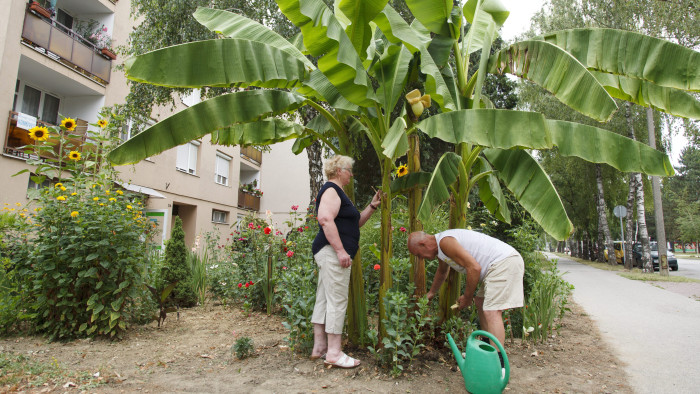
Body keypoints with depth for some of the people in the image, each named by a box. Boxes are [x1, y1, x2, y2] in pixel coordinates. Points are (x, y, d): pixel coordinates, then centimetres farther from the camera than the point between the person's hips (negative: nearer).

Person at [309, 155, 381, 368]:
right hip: (332, 252, -11)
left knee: (324, 299, 12)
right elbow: (325, 219, -23)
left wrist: (372, 206, 17)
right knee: (337, 300, -7)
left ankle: (319, 347, 20)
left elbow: (355, 222, 27)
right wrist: (340, 250, -25)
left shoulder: (338, 192, 24)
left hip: (331, 253, 11)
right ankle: (333, 352, -1)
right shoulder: (331, 190, -8)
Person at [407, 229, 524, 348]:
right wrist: (431, 292, 52)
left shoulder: (445, 241, -16)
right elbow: (442, 271, 39)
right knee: (480, 303, 19)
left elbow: (474, 268, -21)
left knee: (492, 312, -17)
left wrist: (467, 297, -9)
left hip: (504, 262, -11)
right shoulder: (440, 249, 17)